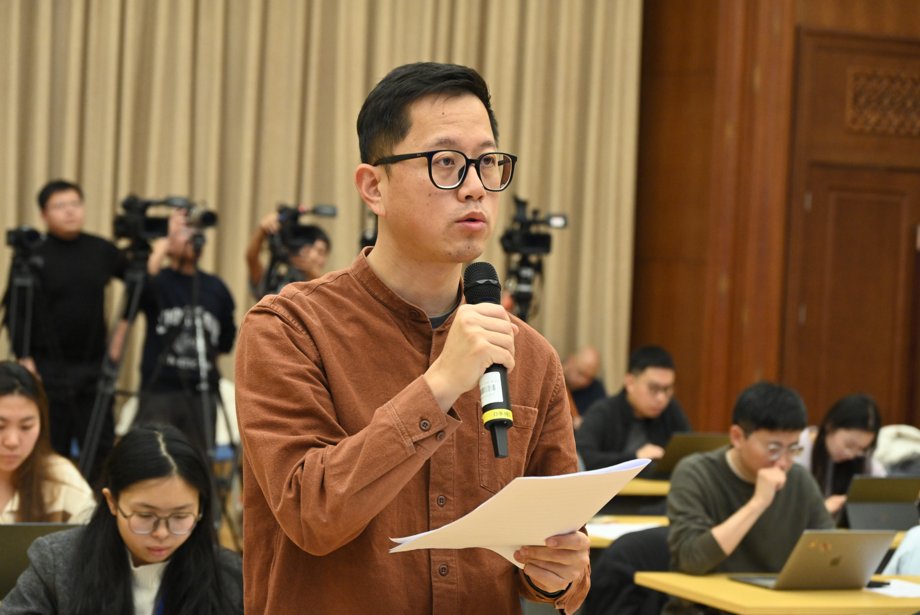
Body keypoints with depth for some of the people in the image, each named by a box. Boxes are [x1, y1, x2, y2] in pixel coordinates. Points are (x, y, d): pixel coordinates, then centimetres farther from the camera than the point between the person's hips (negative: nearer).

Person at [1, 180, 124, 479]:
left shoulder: (103, 250, 6)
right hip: (50, 370, -3)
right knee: (51, 448, 3)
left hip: (94, 366, 3)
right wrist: (25, 359, -11)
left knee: (102, 447, 4)